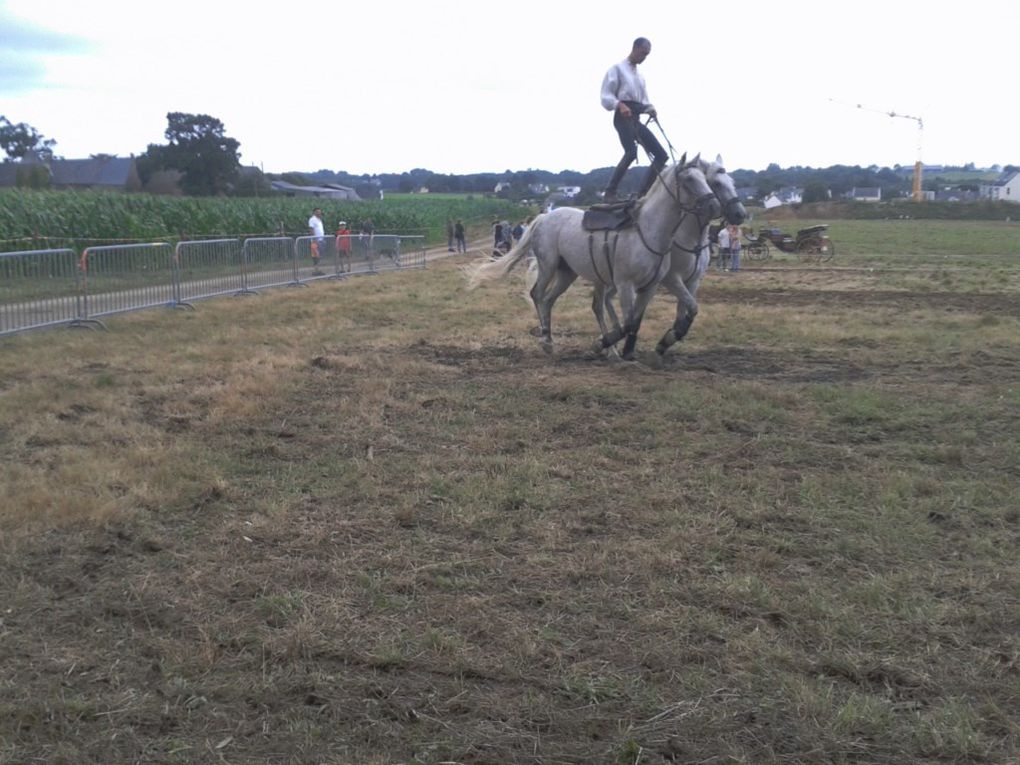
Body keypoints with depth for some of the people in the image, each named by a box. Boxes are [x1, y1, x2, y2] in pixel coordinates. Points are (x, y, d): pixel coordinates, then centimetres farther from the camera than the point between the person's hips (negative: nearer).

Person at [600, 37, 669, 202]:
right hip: (623, 117, -8)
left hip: (636, 119, 8)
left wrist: (650, 109, 2)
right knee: (631, 152, -32)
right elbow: (606, 96, -6)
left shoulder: (640, 76, 26)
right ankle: (610, 192, -25)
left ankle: (643, 193, -1)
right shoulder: (617, 69, 3)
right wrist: (619, 105, -26)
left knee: (662, 155, 0)